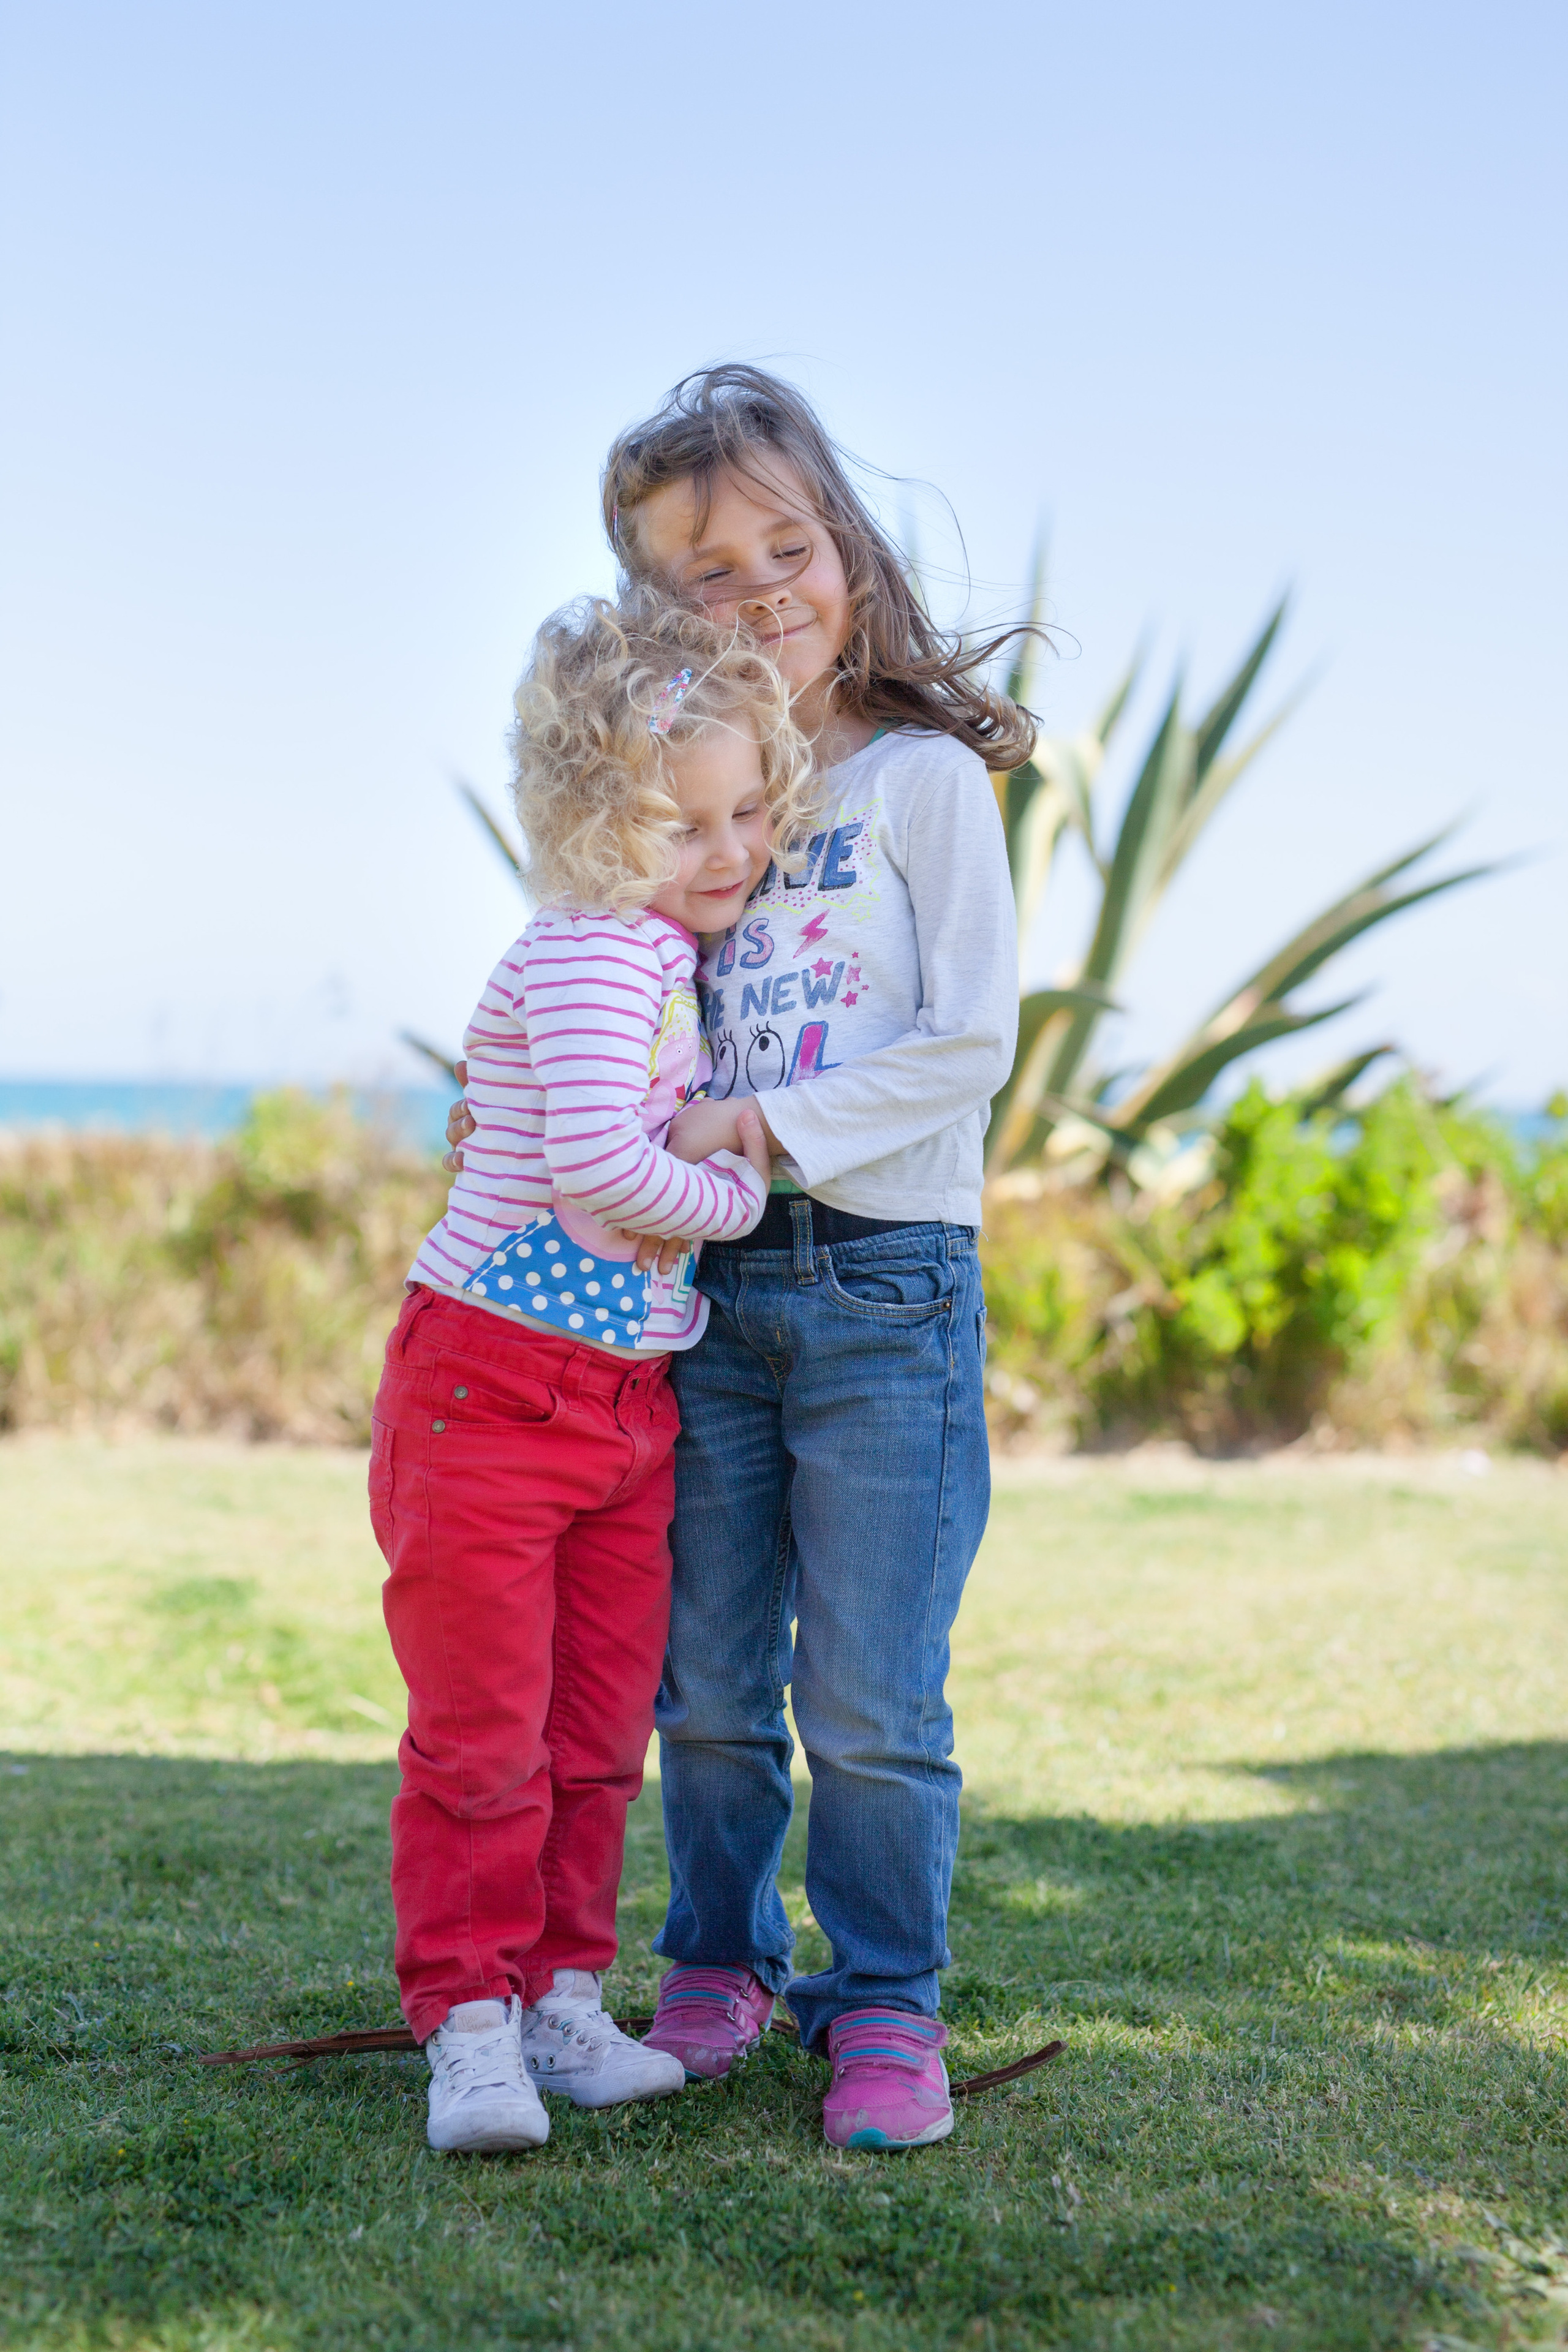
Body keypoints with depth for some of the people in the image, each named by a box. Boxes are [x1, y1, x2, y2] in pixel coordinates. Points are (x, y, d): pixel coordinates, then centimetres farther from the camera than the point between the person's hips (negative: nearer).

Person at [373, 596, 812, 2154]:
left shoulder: (668, 955, 12)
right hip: (493, 1386, -9)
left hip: (629, 1401, 9)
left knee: (599, 1733, 12)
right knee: (482, 1734, -2)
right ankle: (468, 2025, 5)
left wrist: (724, 1139, 11)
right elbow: (598, 1166, -28)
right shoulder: (592, 950, -17)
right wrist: (733, 1189, -12)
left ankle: (560, 1996, 23)